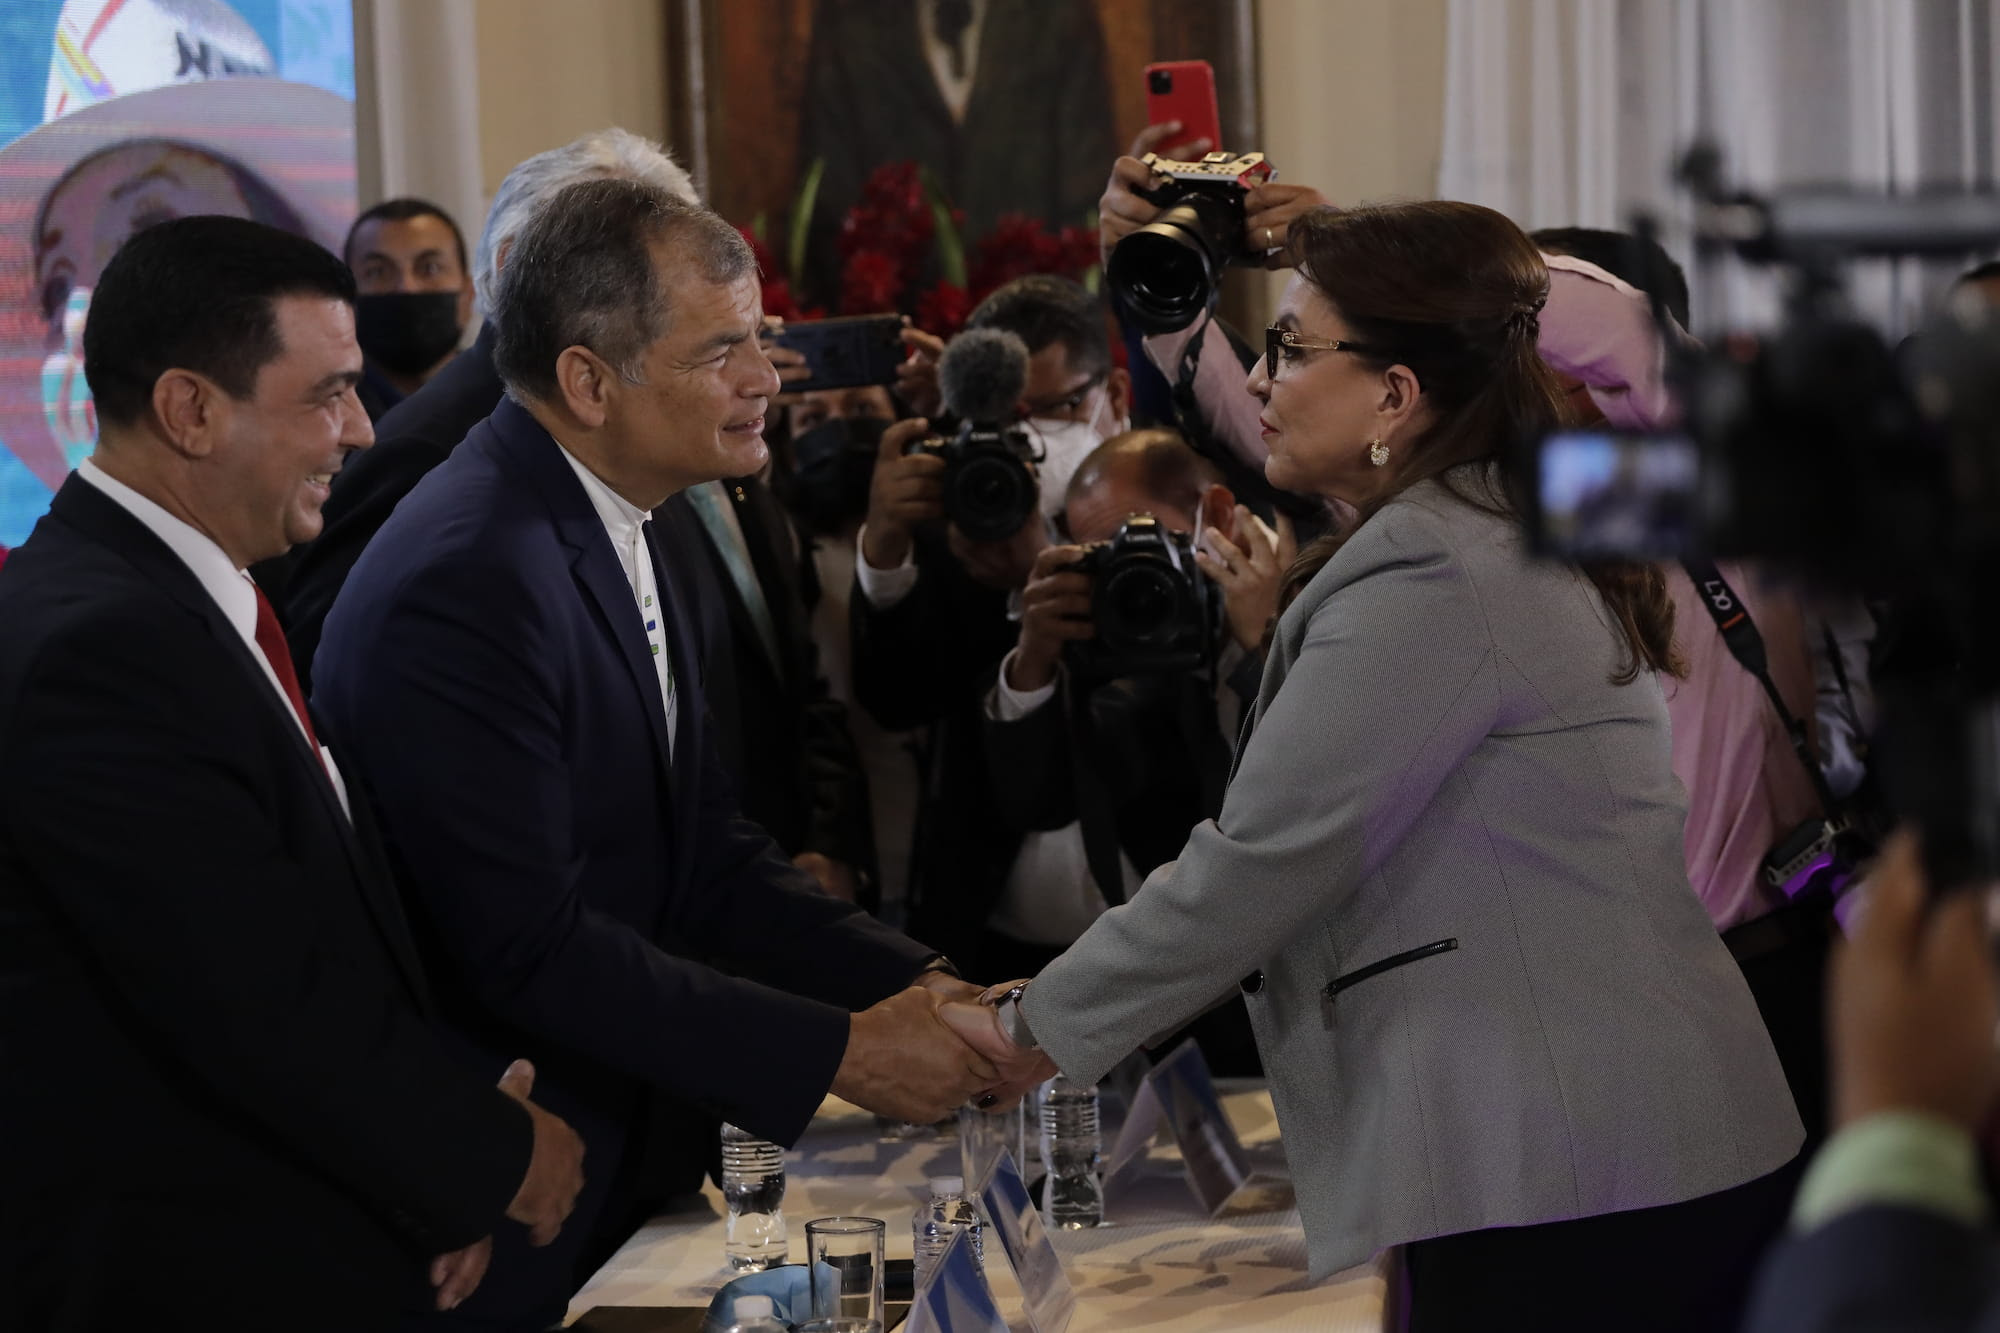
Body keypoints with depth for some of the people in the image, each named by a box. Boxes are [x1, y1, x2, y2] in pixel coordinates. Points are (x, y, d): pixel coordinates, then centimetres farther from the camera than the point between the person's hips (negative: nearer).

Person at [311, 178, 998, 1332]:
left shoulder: (650, 540, 7)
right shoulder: (465, 584, -23)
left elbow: (711, 860, 8)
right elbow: (529, 945, -25)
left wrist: (920, 986, -6)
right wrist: (841, 1053, -22)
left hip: (617, 1149, 9)